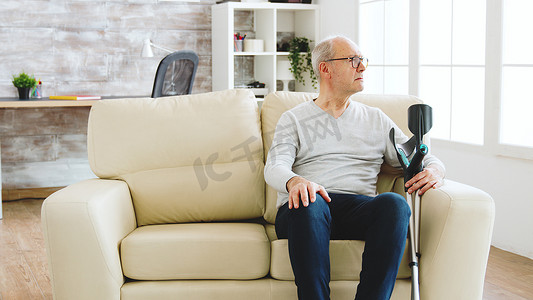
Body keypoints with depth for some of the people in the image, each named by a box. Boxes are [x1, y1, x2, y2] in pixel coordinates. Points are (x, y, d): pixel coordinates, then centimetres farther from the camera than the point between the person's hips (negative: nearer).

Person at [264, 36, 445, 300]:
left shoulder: (376, 119, 25)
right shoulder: (294, 119, 17)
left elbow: (419, 158, 23)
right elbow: (275, 166, 0)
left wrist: (434, 169, -4)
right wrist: (294, 181, -25)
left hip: (358, 209, 2)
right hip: (306, 211, -2)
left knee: (394, 203, -32)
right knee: (309, 202, -38)